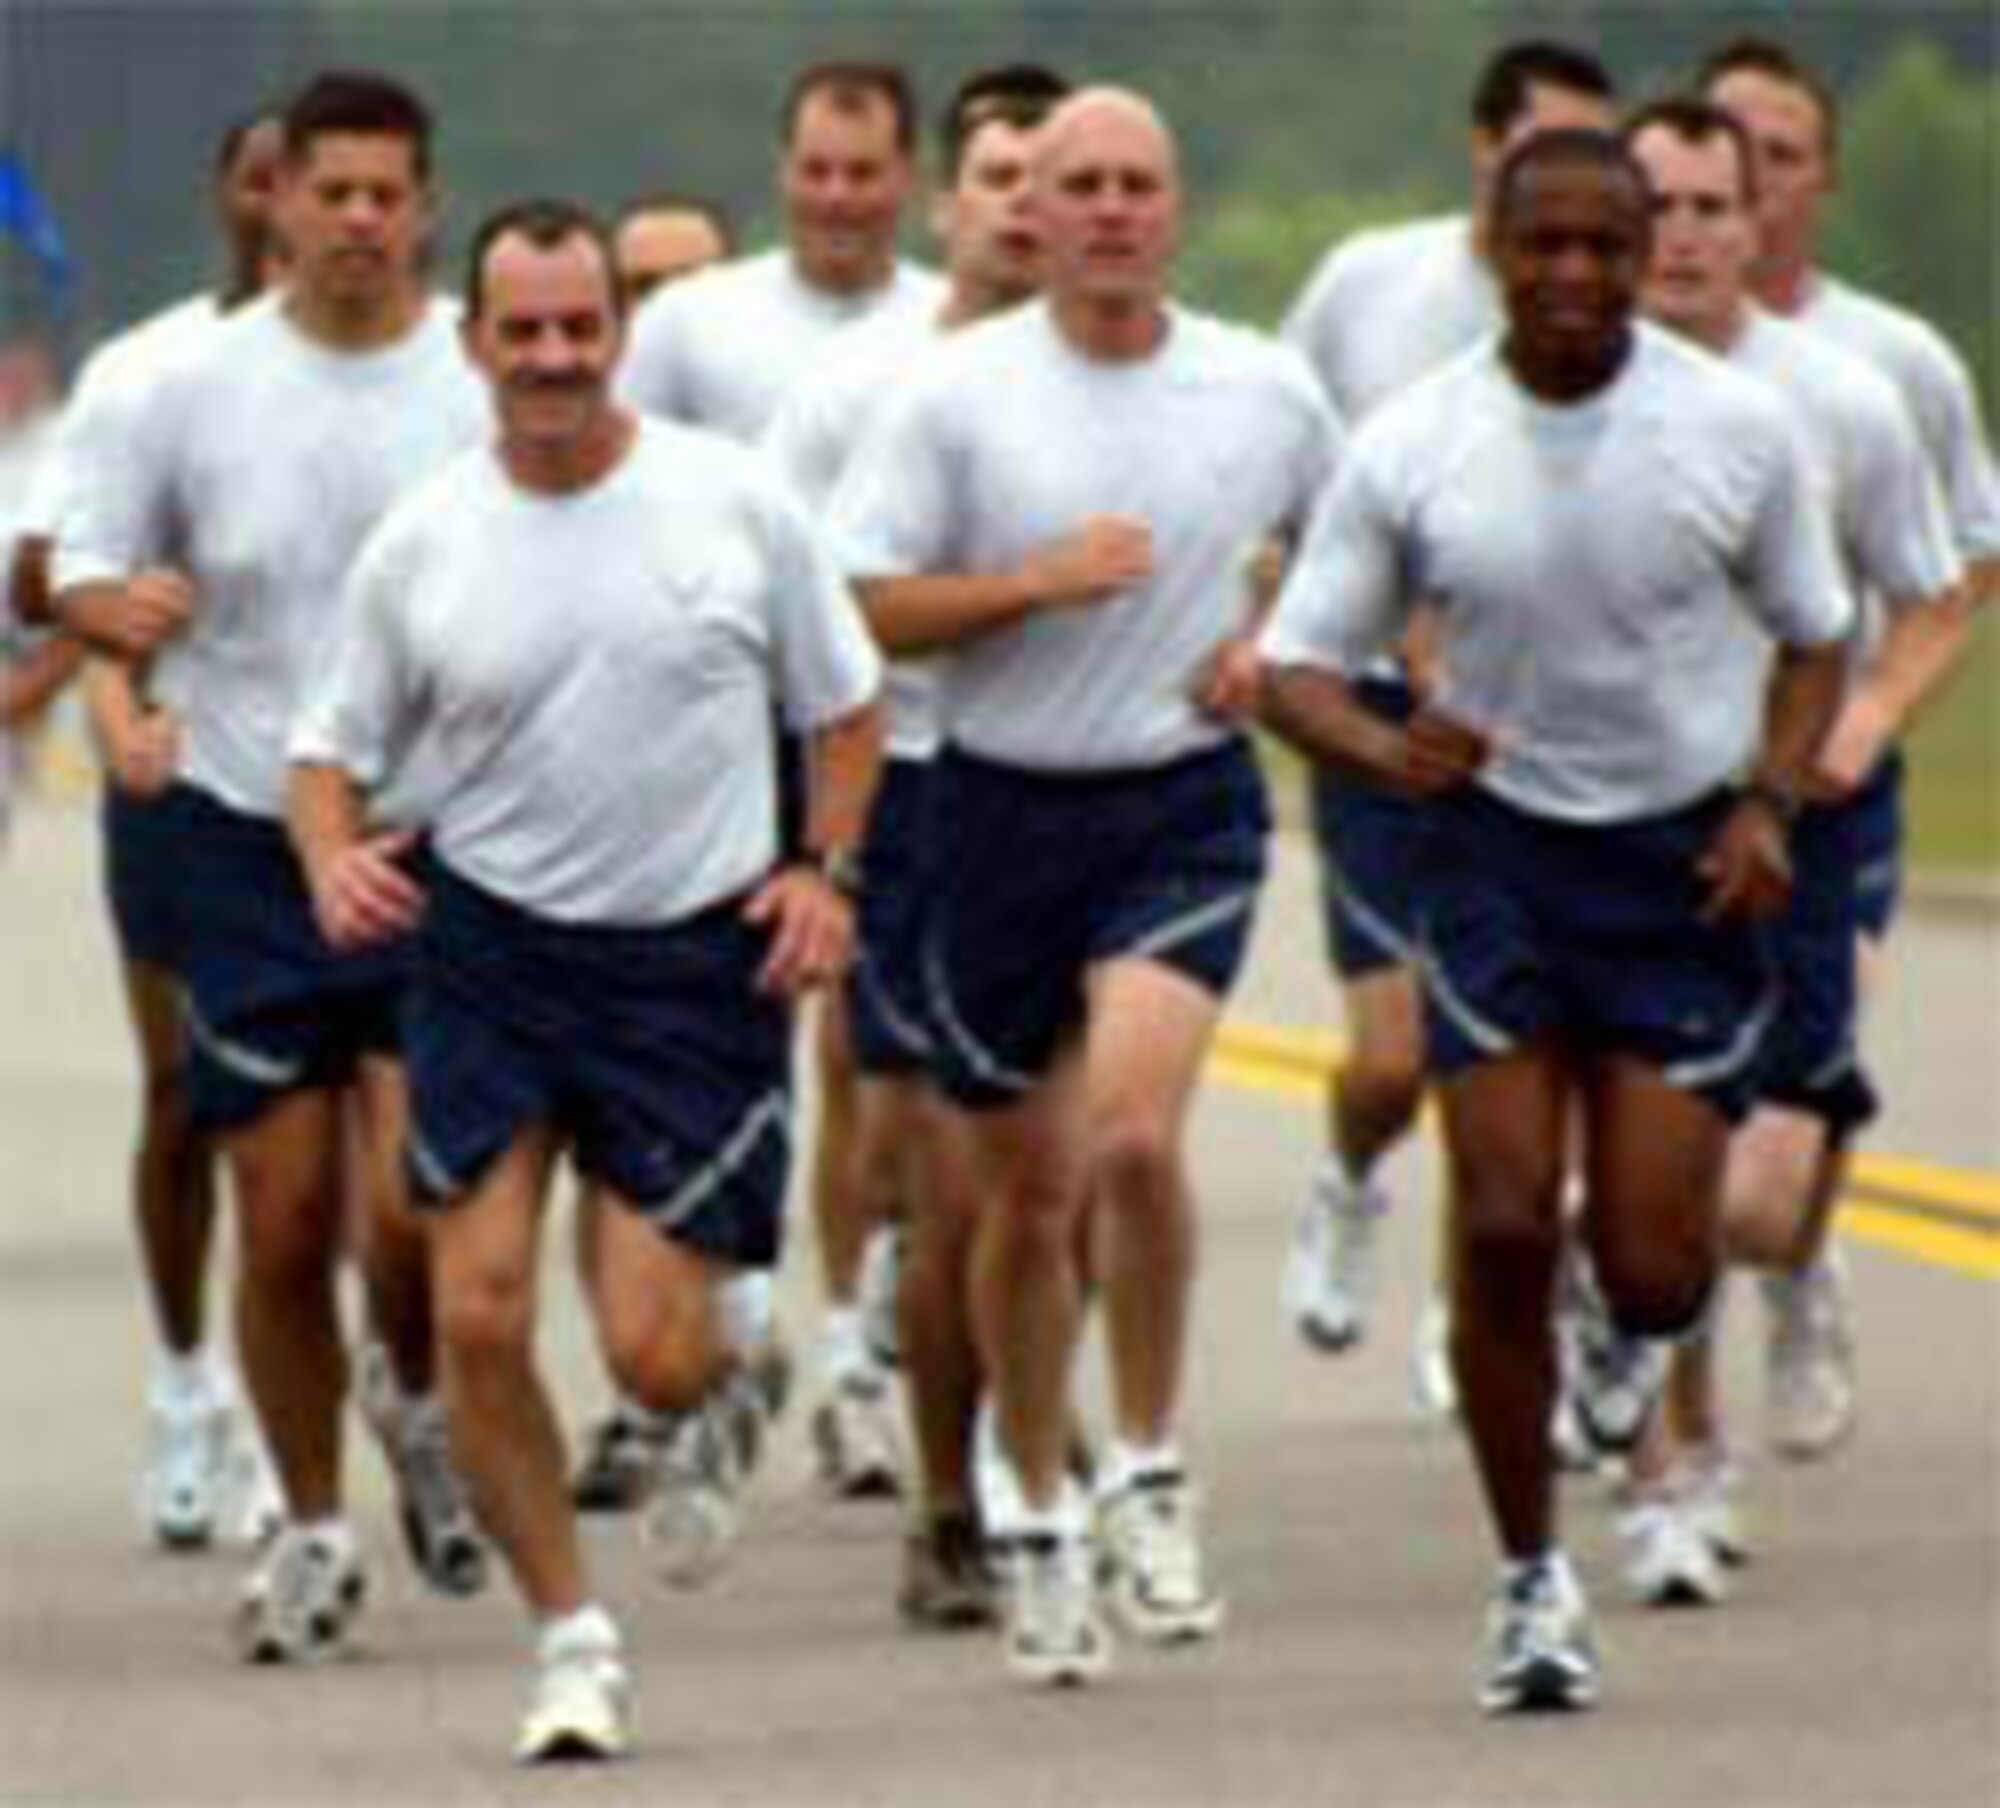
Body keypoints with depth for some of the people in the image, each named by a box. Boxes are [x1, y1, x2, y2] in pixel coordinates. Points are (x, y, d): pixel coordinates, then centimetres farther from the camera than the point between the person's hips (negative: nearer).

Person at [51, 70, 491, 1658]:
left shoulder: (495, 383, -3)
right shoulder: (200, 388, 0)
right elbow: (83, 565, 9)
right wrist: (116, 607, -14)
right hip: (249, 837, 2)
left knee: (409, 1205, -13)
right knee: (283, 1221, 2)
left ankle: (422, 1408, 20)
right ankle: (313, 1529, 21)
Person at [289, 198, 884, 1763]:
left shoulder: (736, 502, -3)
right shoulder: (421, 545, 0)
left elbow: (846, 705, 9)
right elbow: (335, 747, 9)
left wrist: (825, 871, -5)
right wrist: (333, 857, -12)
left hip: (699, 961, -1)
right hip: (489, 946, 1)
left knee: (656, 1358, -8)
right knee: (478, 1315, -9)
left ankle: (745, 1351, 31)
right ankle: (572, 1637, 8)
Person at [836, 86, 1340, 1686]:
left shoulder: (1265, 390, 1)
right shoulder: (958, 395, -4)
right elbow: (860, 604, -6)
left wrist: (1276, 642, 0)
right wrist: (1035, 582, -18)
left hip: (1186, 805, -1)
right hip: (1004, 813, 1)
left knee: (1133, 1131, -23)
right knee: (1026, 1192, 9)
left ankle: (1152, 1467, -5)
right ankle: (1039, 1522, 26)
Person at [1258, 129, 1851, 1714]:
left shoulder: (1736, 429, -6)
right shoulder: (1412, 449, -7)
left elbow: (1814, 633, 8)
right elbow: (1297, 664, -3)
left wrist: (1771, 800, -8)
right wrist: (1386, 749, -24)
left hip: (1684, 865, 0)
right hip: (1498, 850, 0)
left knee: (1651, 1271, -6)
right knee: (1504, 1229, -9)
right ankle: (1531, 1580, 7)